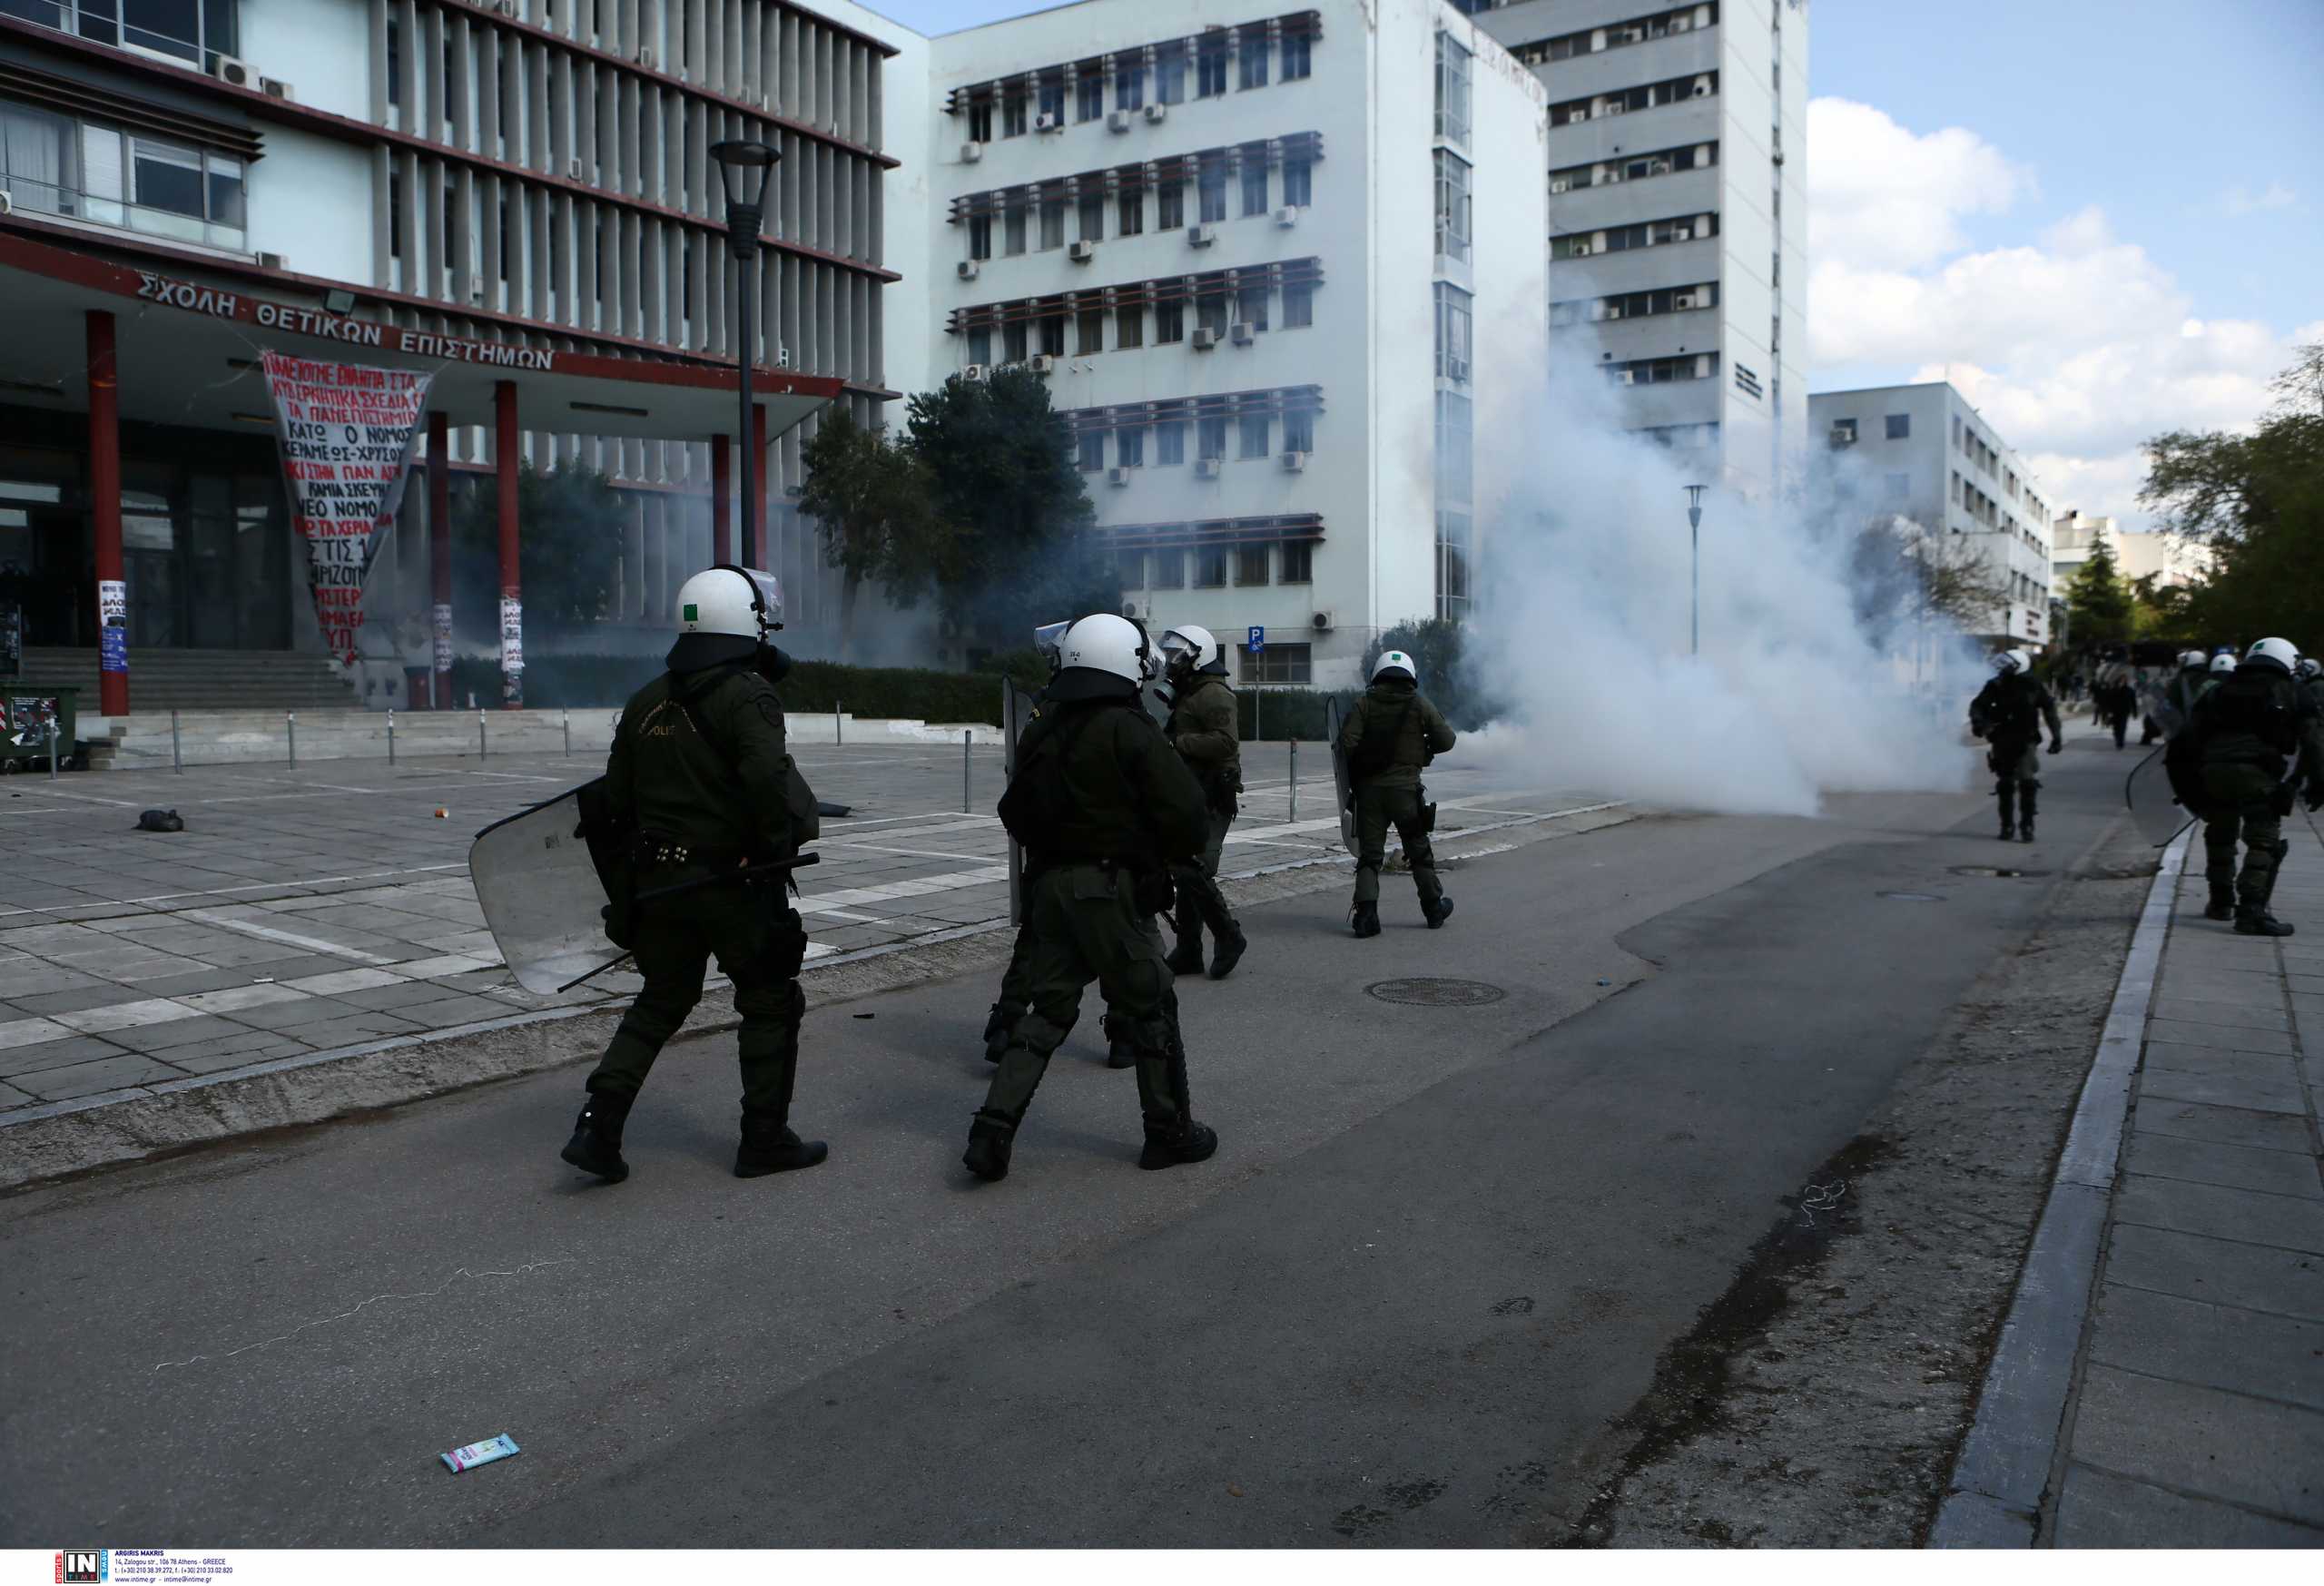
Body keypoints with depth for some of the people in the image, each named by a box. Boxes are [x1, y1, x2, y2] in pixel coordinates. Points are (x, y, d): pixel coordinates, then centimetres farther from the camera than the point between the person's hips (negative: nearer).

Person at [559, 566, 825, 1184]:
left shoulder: (645, 703, 9)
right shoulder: (747, 698, -14)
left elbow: (616, 799, 13)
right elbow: (770, 781, -28)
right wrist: (777, 847, -14)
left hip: (659, 879, 7)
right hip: (732, 882, -7)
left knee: (659, 1004, 19)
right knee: (770, 1004, 9)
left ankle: (598, 1127, 10)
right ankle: (765, 1139, 15)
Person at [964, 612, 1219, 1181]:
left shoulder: (1042, 731, 8)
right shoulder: (1132, 733, -13)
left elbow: (1015, 813, 17)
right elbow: (1188, 814, -15)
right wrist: (1169, 855, 4)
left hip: (1049, 884, 6)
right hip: (1112, 888, -6)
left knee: (1048, 1008, 13)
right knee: (1148, 1010, 8)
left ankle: (993, 1129, 5)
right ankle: (1170, 1132, 19)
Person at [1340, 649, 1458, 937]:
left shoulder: (1365, 703, 0)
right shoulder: (1420, 704, 0)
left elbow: (1347, 741, -11)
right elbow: (1446, 740, 2)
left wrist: (1358, 765, 5)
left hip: (1369, 787, 0)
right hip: (1405, 786, 0)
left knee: (1369, 853, 4)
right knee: (1419, 851, 15)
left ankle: (1365, 912, -9)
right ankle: (1434, 908, 26)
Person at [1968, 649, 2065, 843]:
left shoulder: (2034, 685, -5)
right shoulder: (1996, 685, -8)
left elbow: (2049, 708, 6)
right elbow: (1978, 705, -7)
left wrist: (2057, 735, 6)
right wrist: (1979, 722, -28)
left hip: (2026, 741, -1)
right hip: (2002, 741, 1)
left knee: (2027, 782, -13)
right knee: (2005, 785, 8)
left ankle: (2026, 826, -7)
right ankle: (2007, 825, 19)